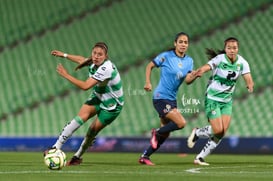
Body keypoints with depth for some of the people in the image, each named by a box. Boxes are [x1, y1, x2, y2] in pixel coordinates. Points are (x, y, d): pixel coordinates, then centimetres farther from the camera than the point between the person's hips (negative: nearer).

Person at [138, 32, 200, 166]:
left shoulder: (189, 61, 6)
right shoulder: (166, 56, -9)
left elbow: (188, 80, -5)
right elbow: (150, 66, 1)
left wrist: (194, 76, -27)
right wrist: (148, 82, -11)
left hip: (172, 99, 7)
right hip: (160, 98, -7)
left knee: (165, 133, 11)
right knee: (181, 123, -20)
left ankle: (144, 156, 24)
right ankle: (156, 133, 4)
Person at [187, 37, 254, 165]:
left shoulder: (242, 62, -5)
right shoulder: (219, 59, -18)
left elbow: (248, 79, -16)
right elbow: (205, 68, -34)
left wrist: (250, 85, -41)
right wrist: (199, 72, -59)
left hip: (227, 101, 5)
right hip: (213, 99, -5)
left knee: (223, 132, -6)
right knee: (218, 130, -14)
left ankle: (200, 157, 6)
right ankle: (197, 133, 18)